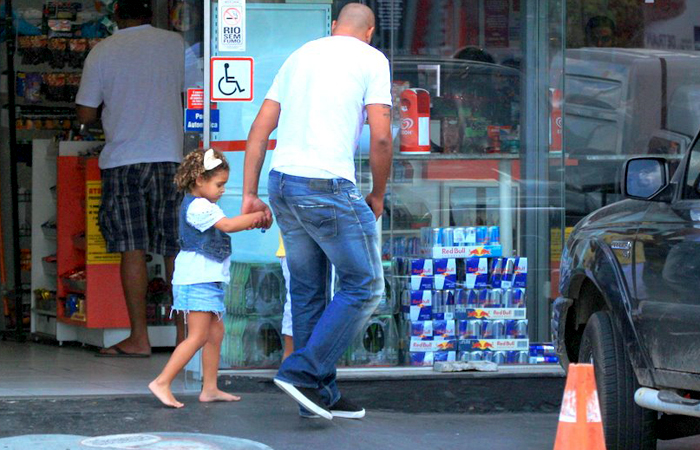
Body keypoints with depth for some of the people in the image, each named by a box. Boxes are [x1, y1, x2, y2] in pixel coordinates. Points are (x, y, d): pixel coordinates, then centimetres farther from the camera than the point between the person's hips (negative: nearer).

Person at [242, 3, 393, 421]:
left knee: (308, 292, 13)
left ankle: (321, 395, 17)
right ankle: (302, 371, -4)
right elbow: (381, 137, -7)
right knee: (365, 286, 4)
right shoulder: (371, 60, 2)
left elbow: (259, 130, 15)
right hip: (328, 187, -7)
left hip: (282, 183, 7)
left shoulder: (300, 56, 19)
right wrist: (378, 195, 7)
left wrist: (250, 195, 15)